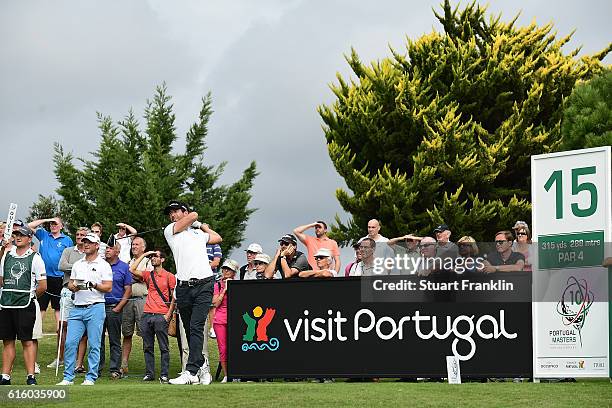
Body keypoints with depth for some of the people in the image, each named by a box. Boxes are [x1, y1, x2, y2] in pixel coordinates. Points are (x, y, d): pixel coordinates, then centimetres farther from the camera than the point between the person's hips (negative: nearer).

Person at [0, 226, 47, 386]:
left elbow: (43, 286, -2)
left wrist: (29, 295, 3)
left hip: (25, 306, -5)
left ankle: (31, 377, -3)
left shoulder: (35, 258, -1)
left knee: (27, 341, -4)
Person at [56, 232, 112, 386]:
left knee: (94, 345, -3)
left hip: (95, 308, -5)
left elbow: (108, 287, -4)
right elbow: (70, 284, 19)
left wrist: (94, 285, -19)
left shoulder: (103, 265, 2)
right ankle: (68, 377, 4)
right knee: (70, 343, -2)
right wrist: (74, 287, -4)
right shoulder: (77, 264, 18)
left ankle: (91, 378, 2)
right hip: (77, 308, 5)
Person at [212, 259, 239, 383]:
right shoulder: (218, 285, 11)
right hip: (220, 320, 1)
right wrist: (224, 290, -3)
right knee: (223, 349, -2)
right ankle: (226, 375, 3)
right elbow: (216, 303, 2)